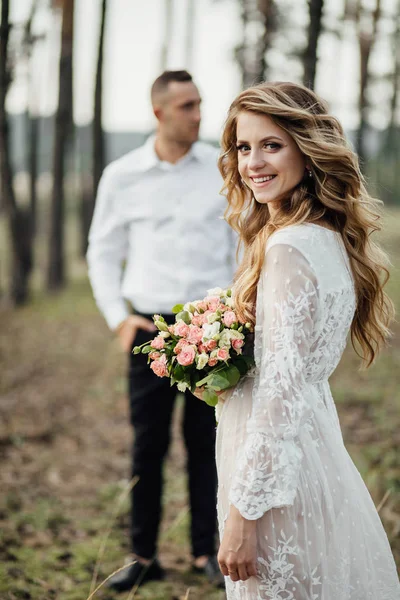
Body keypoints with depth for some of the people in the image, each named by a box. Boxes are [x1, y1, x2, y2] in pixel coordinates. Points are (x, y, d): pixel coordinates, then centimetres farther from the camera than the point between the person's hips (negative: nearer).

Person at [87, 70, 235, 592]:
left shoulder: (223, 169, 3)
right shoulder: (122, 177, 1)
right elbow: (102, 251, 9)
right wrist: (117, 318, -1)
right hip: (151, 327, 0)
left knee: (206, 440, 5)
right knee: (148, 442, 3)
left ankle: (206, 553, 15)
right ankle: (144, 555, 13)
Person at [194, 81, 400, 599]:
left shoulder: (290, 249, -21)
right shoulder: (329, 237, 8)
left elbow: (282, 393, -24)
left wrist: (243, 513, -21)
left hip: (279, 462, -10)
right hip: (314, 452, 10)